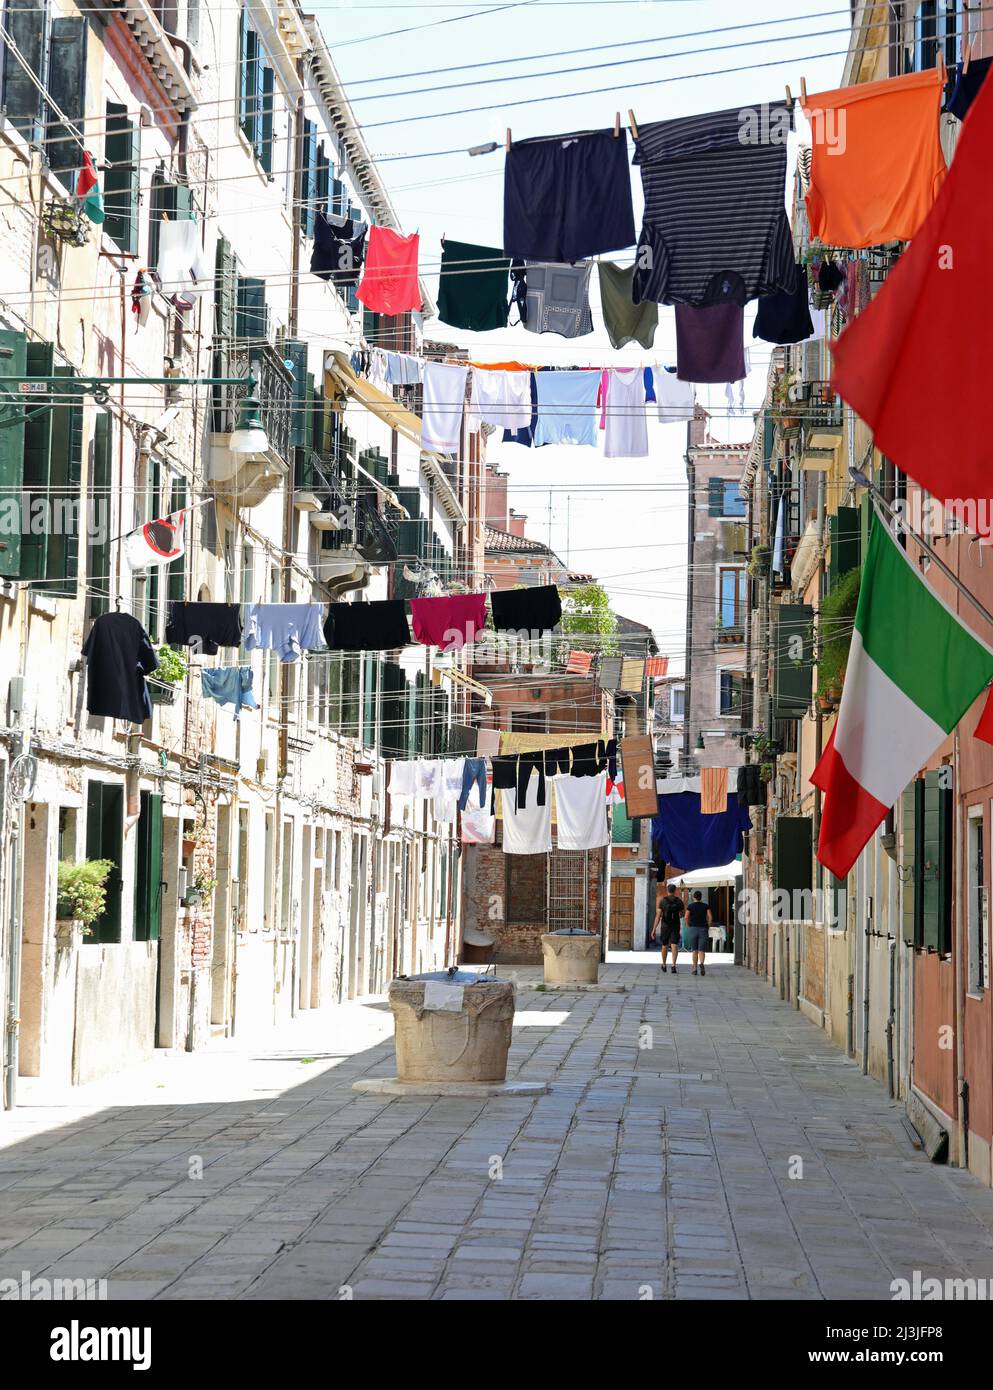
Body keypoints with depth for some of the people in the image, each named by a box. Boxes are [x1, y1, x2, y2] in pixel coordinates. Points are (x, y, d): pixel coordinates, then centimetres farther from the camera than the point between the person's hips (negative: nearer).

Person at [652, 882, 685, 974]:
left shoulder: (662, 901, -6)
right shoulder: (679, 901, -3)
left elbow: (658, 916, -10)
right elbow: (683, 914, 11)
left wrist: (654, 930, -10)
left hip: (665, 927, 1)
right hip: (675, 927, -1)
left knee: (664, 946, 18)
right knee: (674, 947, -7)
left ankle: (664, 966, 34)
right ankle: (673, 965, -28)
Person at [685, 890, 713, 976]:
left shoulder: (690, 906, 2)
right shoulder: (705, 906, 5)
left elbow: (686, 917, -9)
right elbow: (710, 917, -6)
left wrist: (688, 926, 3)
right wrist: (708, 926, 5)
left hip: (693, 929, 0)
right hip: (703, 929, 0)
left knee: (694, 950, 11)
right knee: (702, 950, -2)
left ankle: (695, 969, 9)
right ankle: (702, 963, -30)